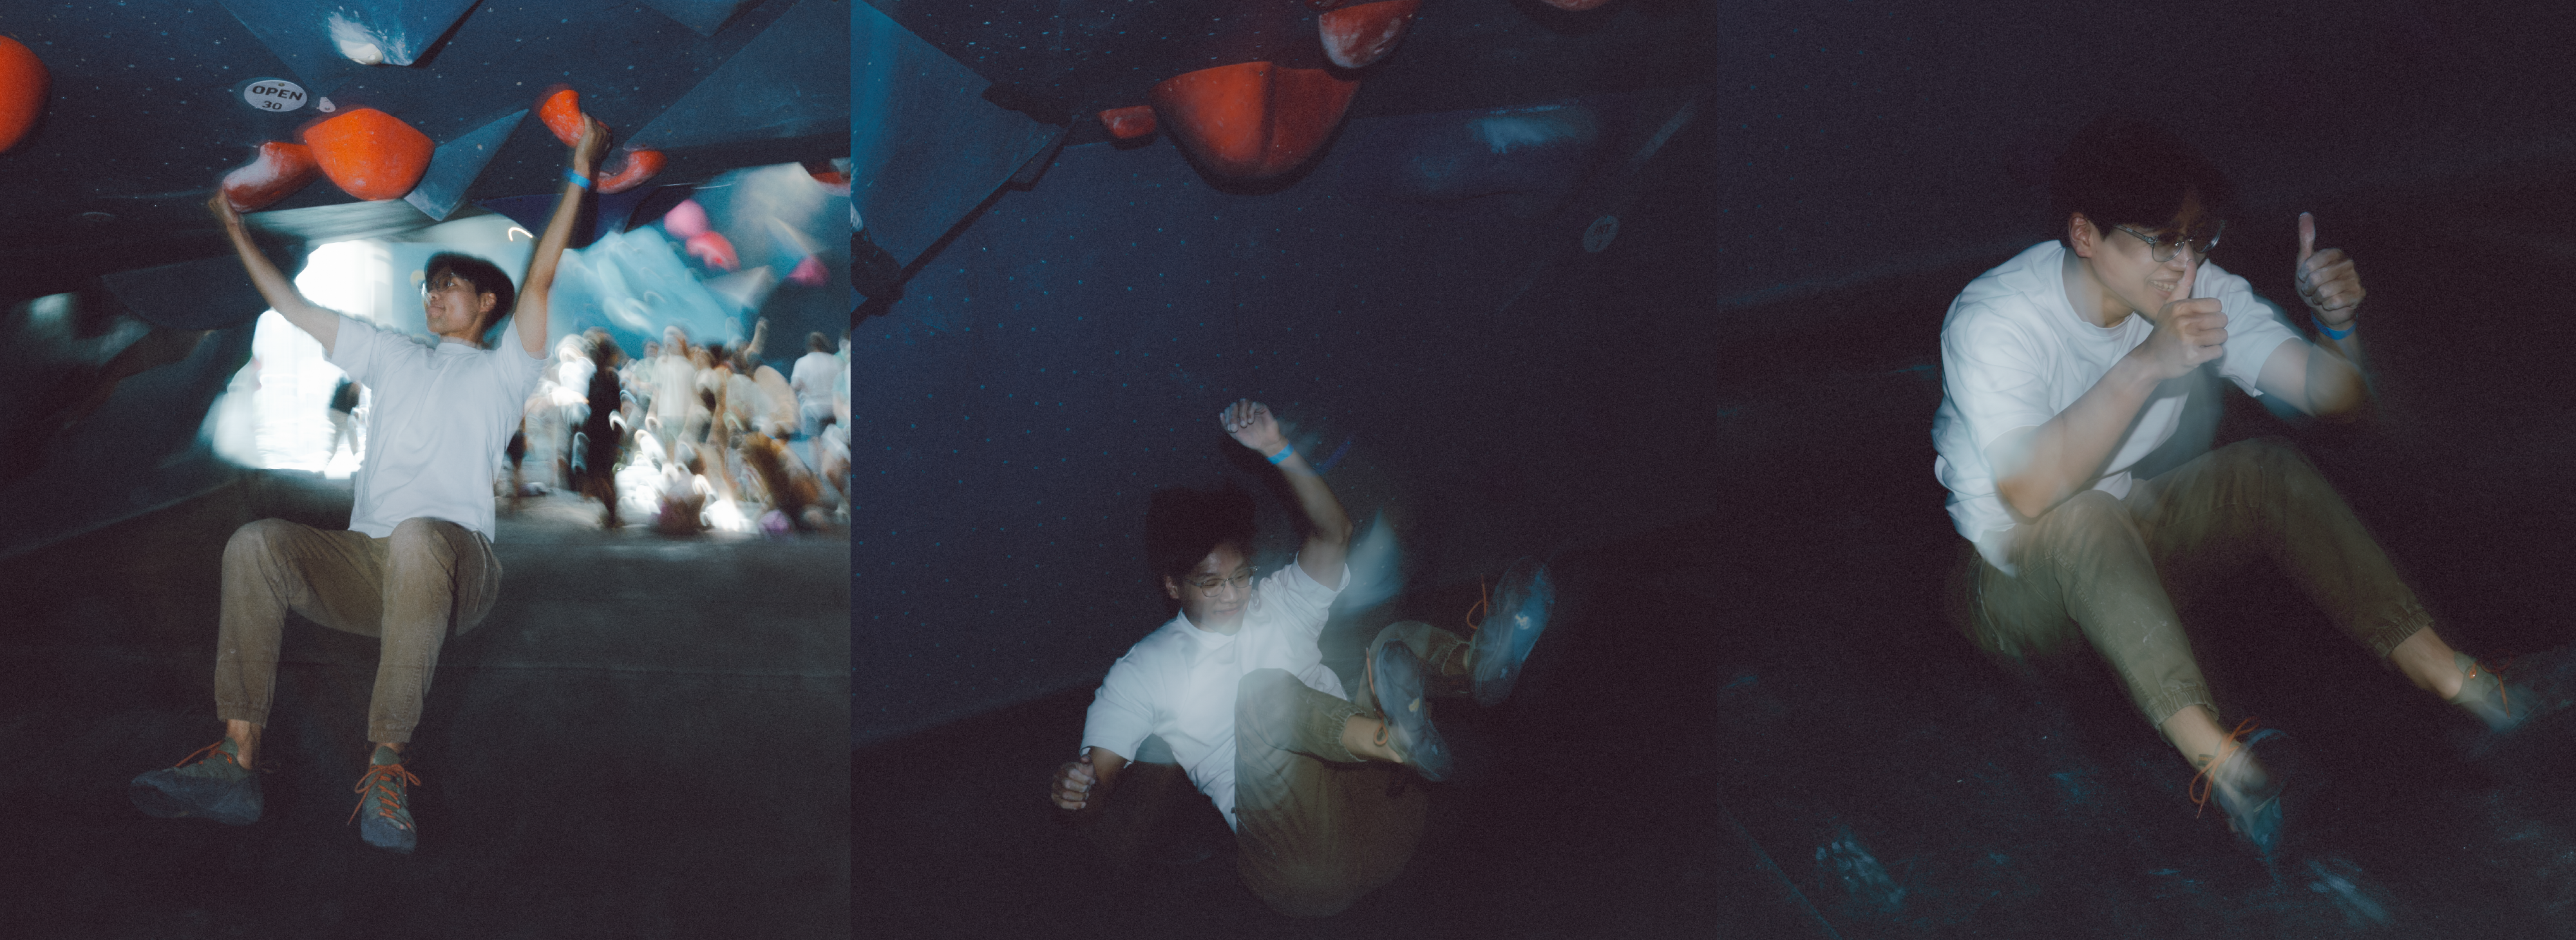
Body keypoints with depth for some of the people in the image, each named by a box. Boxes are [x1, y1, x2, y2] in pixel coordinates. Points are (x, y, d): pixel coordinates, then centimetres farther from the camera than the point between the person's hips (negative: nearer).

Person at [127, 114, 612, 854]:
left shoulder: (500, 372, 18)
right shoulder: (394, 358, 31)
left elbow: (539, 280, 7)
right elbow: (295, 308, 34)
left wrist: (578, 179, 2)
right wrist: (237, 232, 36)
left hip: (452, 563, -4)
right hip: (366, 563, 4)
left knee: (417, 538, -41)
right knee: (256, 542, -25)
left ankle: (388, 765, -40)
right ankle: (236, 761, -35)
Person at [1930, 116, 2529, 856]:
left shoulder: (2199, 293, -8)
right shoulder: (1993, 320, -26)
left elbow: (2334, 395, -9)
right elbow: (2029, 492, -40)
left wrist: (2337, 320, -31)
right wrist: (2147, 364, -47)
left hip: (2124, 555, 6)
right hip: (2013, 577, -6)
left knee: (2265, 470, -17)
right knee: (2084, 519, -37)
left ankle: (2433, 664, -16)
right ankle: (2208, 747, -45)